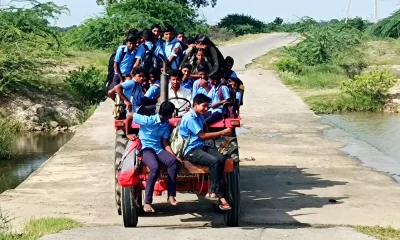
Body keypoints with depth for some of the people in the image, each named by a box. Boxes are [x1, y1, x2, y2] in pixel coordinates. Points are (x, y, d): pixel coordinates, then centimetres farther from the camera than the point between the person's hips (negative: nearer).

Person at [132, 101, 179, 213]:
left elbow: (165, 142, 8)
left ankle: (171, 196, -24)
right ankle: (147, 202, -29)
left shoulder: (166, 124, 8)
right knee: (155, 167, -36)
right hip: (146, 149, -6)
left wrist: (174, 155, -5)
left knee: (173, 160, -27)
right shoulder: (148, 120, -12)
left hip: (159, 149, 6)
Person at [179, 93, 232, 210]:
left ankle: (213, 192, -17)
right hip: (191, 151, -8)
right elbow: (202, 135, -16)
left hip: (201, 146, 9)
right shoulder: (189, 118, -12)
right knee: (214, 161, -31)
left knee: (221, 158, -20)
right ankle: (219, 195, -22)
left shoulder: (200, 116, 16)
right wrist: (222, 133, -14)